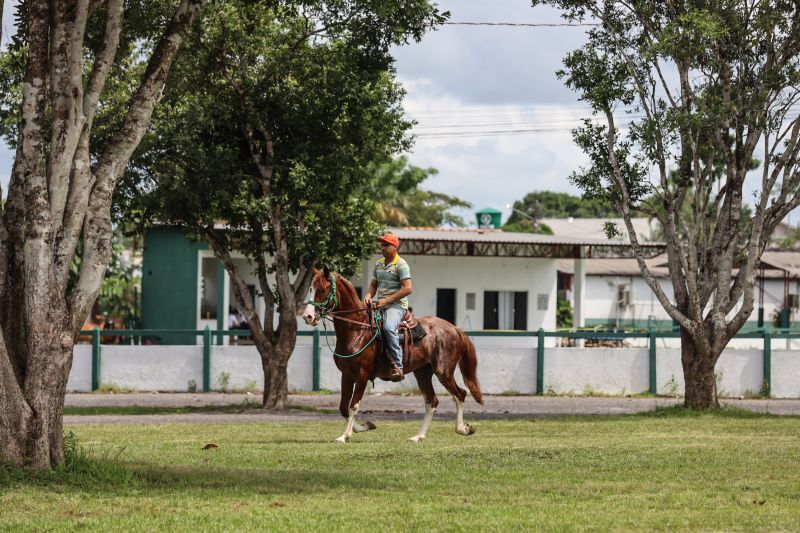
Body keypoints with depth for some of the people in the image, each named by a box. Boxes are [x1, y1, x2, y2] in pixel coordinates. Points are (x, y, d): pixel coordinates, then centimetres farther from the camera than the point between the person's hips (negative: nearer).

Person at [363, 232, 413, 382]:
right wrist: (368, 296, 0)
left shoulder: (401, 264, -7)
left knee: (388, 327, -35)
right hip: (380, 305, 8)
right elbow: (373, 285, 24)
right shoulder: (379, 264, 16)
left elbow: (408, 288, -15)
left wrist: (387, 300, -19)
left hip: (396, 304, -8)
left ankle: (398, 366, -36)